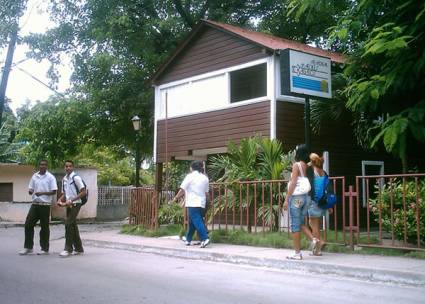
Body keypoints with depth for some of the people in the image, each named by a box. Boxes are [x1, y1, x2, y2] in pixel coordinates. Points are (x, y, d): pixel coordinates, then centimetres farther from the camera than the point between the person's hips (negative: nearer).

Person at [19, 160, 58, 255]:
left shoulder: (50, 177, -4)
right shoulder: (34, 176, 10)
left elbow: (54, 191, -8)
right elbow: (30, 189, 14)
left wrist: (42, 193, -20)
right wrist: (31, 191, -10)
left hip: (45, 205, -5)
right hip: (35, 204, 5)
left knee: (44, 227, 1)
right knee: (28, 224, 1)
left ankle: (45, 248, 10)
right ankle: (28, 247, 11)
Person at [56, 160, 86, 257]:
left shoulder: (76, 178, -11)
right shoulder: (64, 179, 11)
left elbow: (83, 192, -14)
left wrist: (71, 201, -18)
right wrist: (60, 200, 0)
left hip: (75, 204, -8)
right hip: (68, 205, 8)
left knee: (68, 224, -14)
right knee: (73, 225, 11)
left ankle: (68, 249, -6)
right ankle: (78, 248, 21)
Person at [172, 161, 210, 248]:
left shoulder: (190, 176, -6)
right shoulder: (205, 178, 11)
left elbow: (182, 190, -4)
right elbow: (206, 192, 13)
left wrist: (176, 198, 9)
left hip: (192, 203, -6)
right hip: (202, 203, 6)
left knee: (197, 221, -10)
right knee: (192, 222, 16)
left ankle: (205, 238, -22)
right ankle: (188, 239, 25)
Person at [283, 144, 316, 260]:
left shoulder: (296, 165, -10)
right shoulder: (307, 166, 7)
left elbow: (293, 183, -14)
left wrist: (286, 199, -12)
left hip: (296, 197, -7)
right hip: (306, 197, 7)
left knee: (295, 225, 0)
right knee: (301, 223, 19)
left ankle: (297, 253, 3)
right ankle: (313, 239, -2)